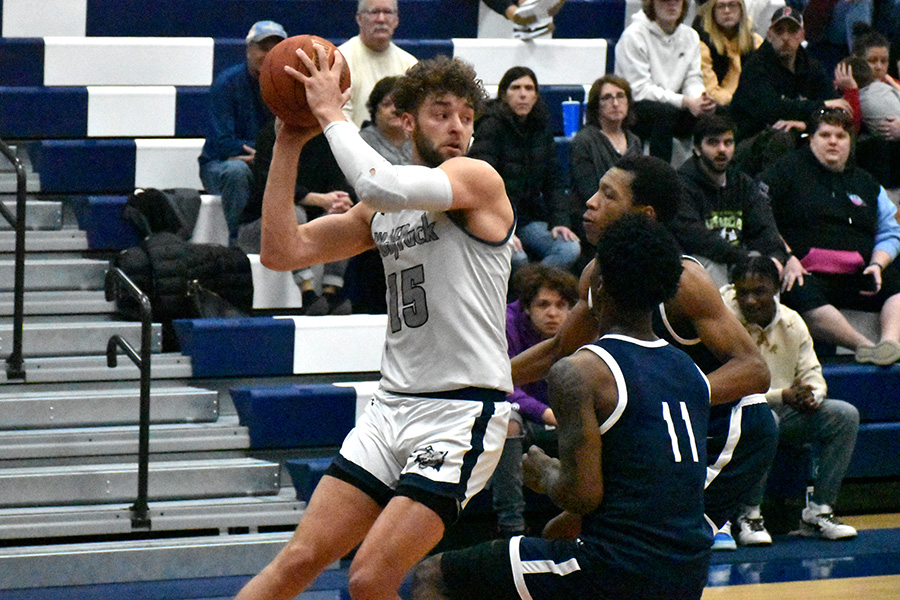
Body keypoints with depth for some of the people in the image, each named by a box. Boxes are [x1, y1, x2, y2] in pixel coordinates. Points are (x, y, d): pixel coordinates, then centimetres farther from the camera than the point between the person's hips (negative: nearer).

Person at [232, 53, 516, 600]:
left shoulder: (477, 179, -7)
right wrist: (289, 144, 5)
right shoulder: (380, 210, 15)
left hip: (462, 412, -7)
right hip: (393, 405, 7)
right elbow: (282, 252, 9)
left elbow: (383, 186, -25)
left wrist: (332, 114, -13)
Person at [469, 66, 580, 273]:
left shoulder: (541, 128, 11)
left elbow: (553, 181, 14)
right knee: (517, 257, -36)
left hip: (529, 218, 6)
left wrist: (559, 222, -3)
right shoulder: (492, 126, -8)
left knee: (570, 249, -22)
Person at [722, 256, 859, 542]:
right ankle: (749, 516, -26)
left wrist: (811, 396, -19)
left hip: (789, 413, 6)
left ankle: (818, 511, -10)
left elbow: (812, 374, 7)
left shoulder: (792, 322, 4)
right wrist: (783, 396, -27)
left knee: (845, 414, -14)